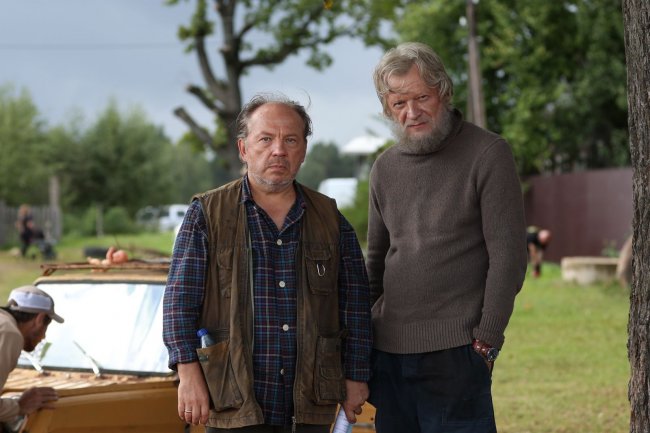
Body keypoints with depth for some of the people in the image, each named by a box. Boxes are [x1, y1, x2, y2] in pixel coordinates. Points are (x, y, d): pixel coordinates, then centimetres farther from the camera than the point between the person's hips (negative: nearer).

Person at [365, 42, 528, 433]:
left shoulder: (488, 154, -4)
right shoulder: (385, 168, 13)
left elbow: (508, 254, -8)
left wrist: (486, 341, -12)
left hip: (454, 349, -6)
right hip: (387, 349, 6)